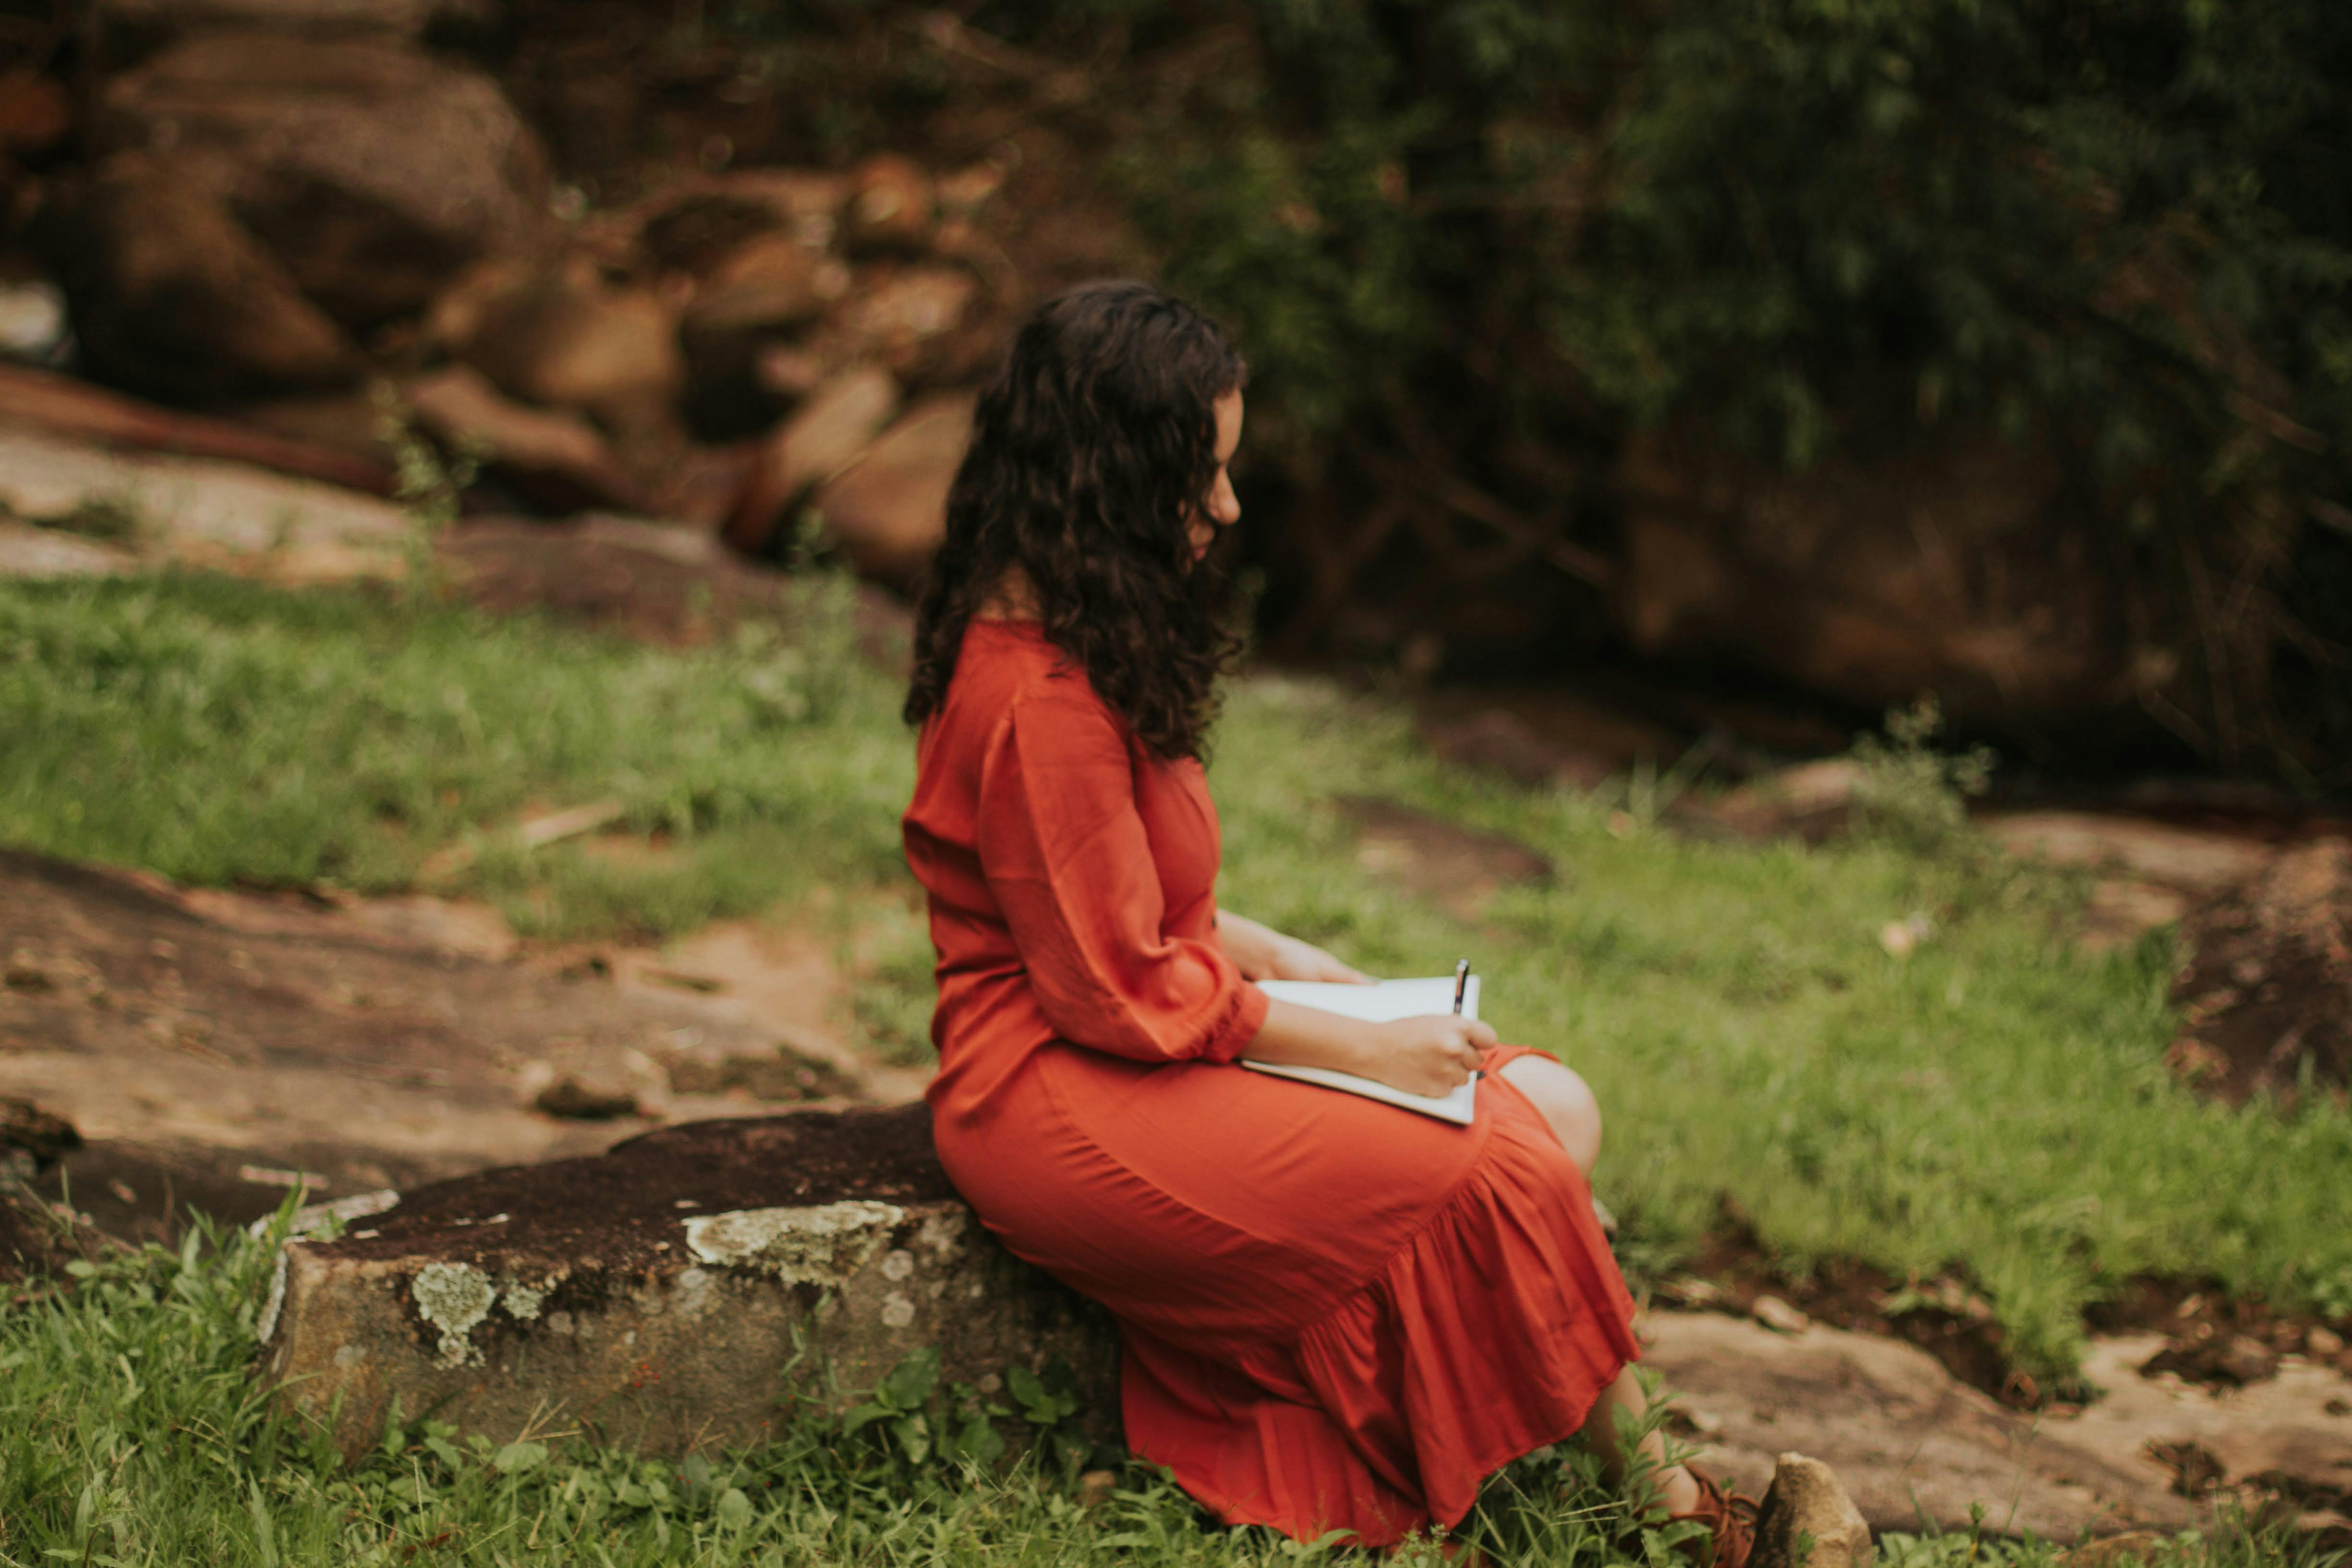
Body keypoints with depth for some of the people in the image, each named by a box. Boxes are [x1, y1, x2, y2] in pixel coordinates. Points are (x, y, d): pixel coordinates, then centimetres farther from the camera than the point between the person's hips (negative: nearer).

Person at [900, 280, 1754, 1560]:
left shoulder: (1049, 635, 10)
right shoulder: (1039, 697, -22)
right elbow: (1121, 995, -19)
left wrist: (1275, 957, 7)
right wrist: (1360, 1048, -12)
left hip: (1143, 1041, 10)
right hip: (1064, 1094, -10)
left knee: (1556, 1109, -4)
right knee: (1499, 1176, -18)